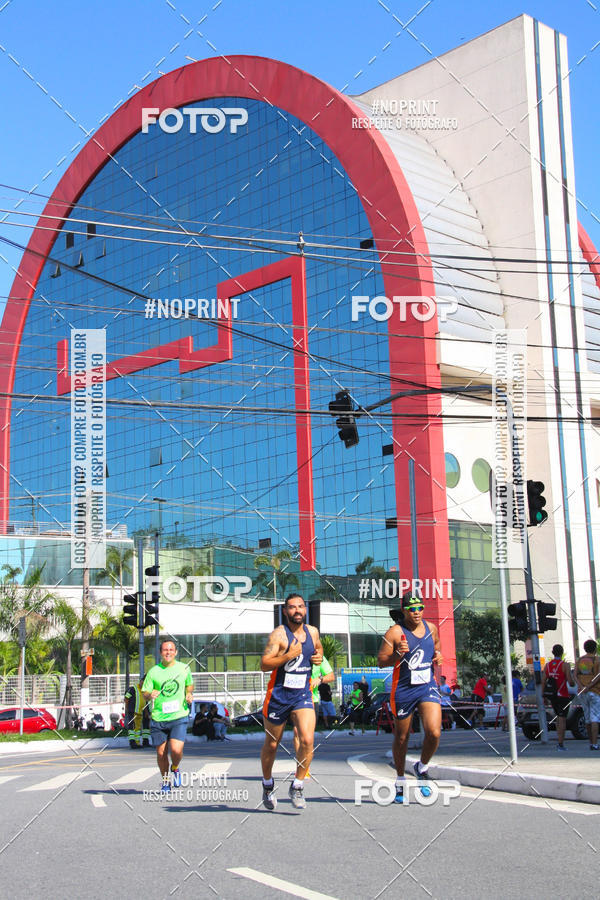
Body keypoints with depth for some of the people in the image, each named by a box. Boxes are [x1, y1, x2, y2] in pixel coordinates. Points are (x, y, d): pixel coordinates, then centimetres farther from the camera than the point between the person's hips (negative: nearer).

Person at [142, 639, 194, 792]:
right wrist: (150, 695, -19)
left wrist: (189, 694, 2)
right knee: (161, 753, 5)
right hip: (158, 719, 1)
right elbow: (145, 693, 3)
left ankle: (175, 769, 17)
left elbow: (190, 685, 22)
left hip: (179, 717, -1)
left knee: (176, 750, -17)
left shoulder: (184, 668, 6)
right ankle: (165, 781, 29)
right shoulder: (153, 672, 1)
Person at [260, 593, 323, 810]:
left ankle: (297, 786, 1)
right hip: (279, 695, -3)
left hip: (303, 695, 3)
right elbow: (264, 664, -18)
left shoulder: (312, 632, 5)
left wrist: (319, 656, 6)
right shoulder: (279, 634, -12)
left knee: (307, 740, -16)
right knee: (271, 745, 10)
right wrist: (289, 655, -26)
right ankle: (268, 784, 35)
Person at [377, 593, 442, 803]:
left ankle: (422, 768, 13)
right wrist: (397, 654, -26)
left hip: (428, 687, 3)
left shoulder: (431, 628, 7)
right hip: (403, 690, -3)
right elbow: (380, 661, -8)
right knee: (401, 738, 9)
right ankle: (400, 780, 30)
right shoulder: (395, 632, -9)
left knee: (434, 732, -15)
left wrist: (438, 657, 4)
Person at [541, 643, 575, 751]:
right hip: (563, 695, -5)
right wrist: (573, 681, 9)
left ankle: (560, 741, 16)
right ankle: (560, 744, -7)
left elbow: (543, 682, 5)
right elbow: (571, 682, -14)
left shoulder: (547, 665, 6)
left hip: (552, 696, 5)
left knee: (559, 717, 18)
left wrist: (544, 696, 11)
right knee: (562, 719, -4)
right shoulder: (565, 665, -10)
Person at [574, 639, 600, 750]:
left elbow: (575, 675, -2)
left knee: (588, 718, 15)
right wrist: (589, 687, -18)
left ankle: (591, 742, 20)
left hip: (582, 692, 5)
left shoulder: (579, 660, 10)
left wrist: (581, 687, -13)